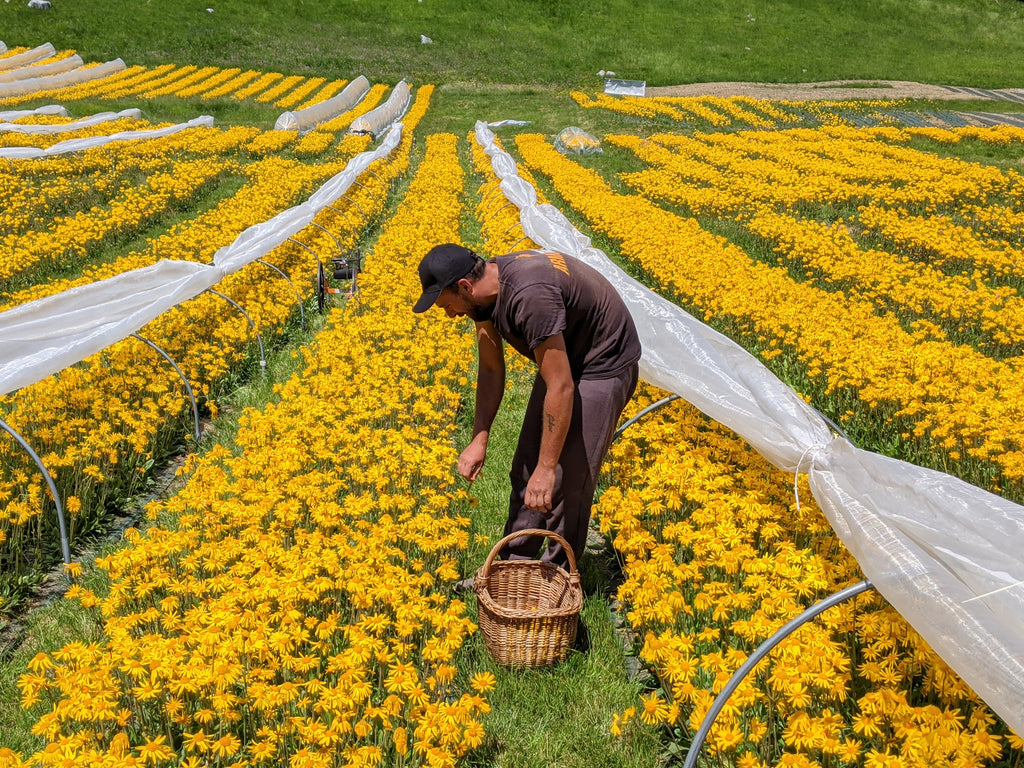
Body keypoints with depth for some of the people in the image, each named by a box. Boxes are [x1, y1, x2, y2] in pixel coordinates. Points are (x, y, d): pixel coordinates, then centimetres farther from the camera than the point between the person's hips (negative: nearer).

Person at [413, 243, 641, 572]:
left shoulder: (529, 296, -37)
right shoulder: (483, 291, -9)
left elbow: (561, 389, -34)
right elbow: (491, 370, 1)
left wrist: (546, 468, -29)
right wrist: (479, 440, -5)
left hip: (603, 368, -9)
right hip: (563, 359, 9)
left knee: (566, 482, -7)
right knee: (525, 470, 12)